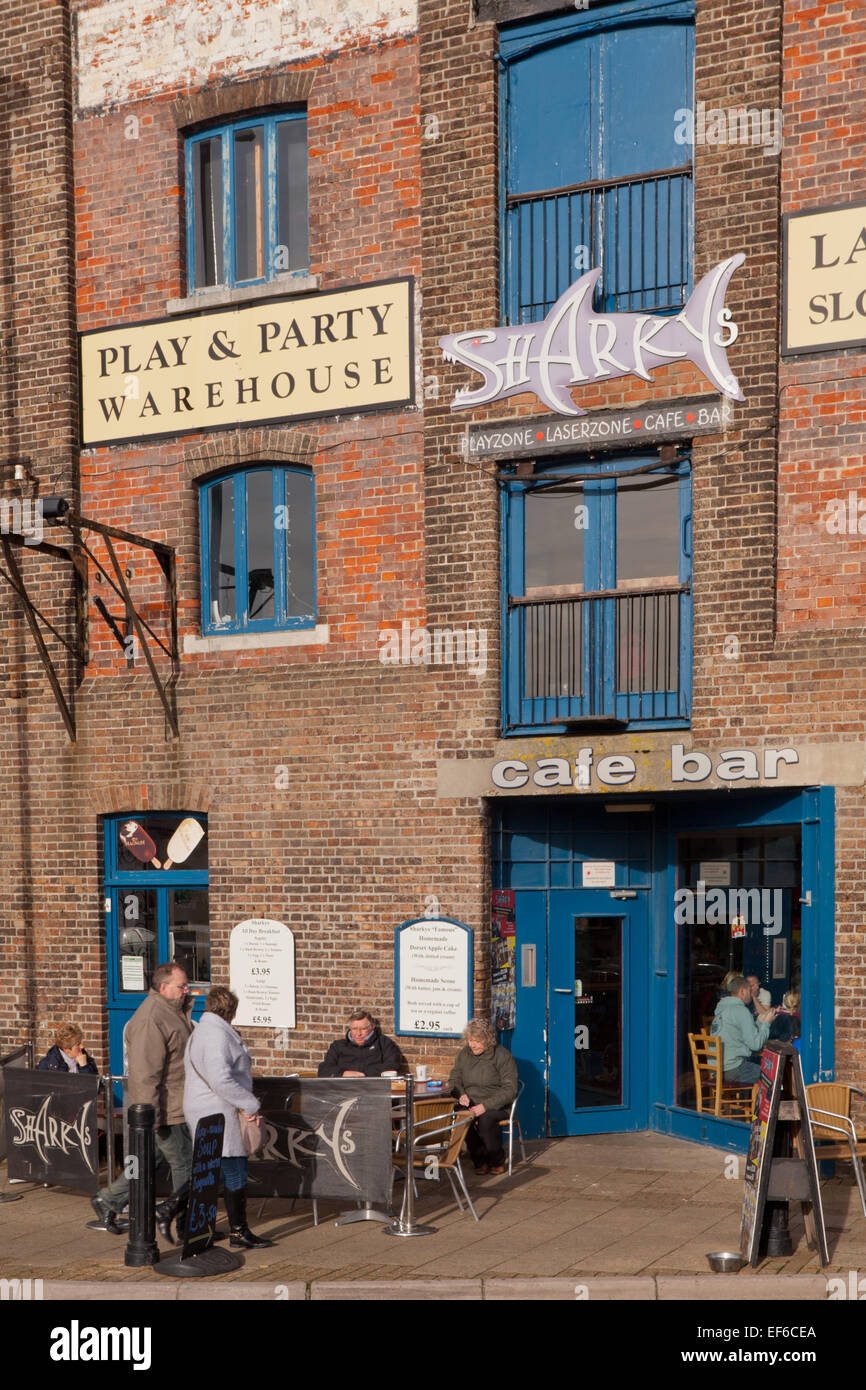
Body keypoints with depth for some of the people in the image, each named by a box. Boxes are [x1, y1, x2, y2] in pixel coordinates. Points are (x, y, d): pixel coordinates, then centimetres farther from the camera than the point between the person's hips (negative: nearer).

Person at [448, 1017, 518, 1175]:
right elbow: (454, 1079, 17)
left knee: (485, 1119, -36)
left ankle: (497, 1161, -11)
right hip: (470, 1104, 4)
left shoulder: (502, 1056, -6)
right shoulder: (464, 1054, 10)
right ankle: (480, 1161, -13)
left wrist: (485, 1106, -22)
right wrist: (461, 1094, -7)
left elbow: (509, 1089, -11)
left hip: (497, 1106, -4)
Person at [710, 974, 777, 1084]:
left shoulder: (721, 1009, 14)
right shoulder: (741, 1010, -12)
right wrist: (766, 1023, -2)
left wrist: (762, 1020, 19)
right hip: (732, 1070, -9)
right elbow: (755, 1044, -14)